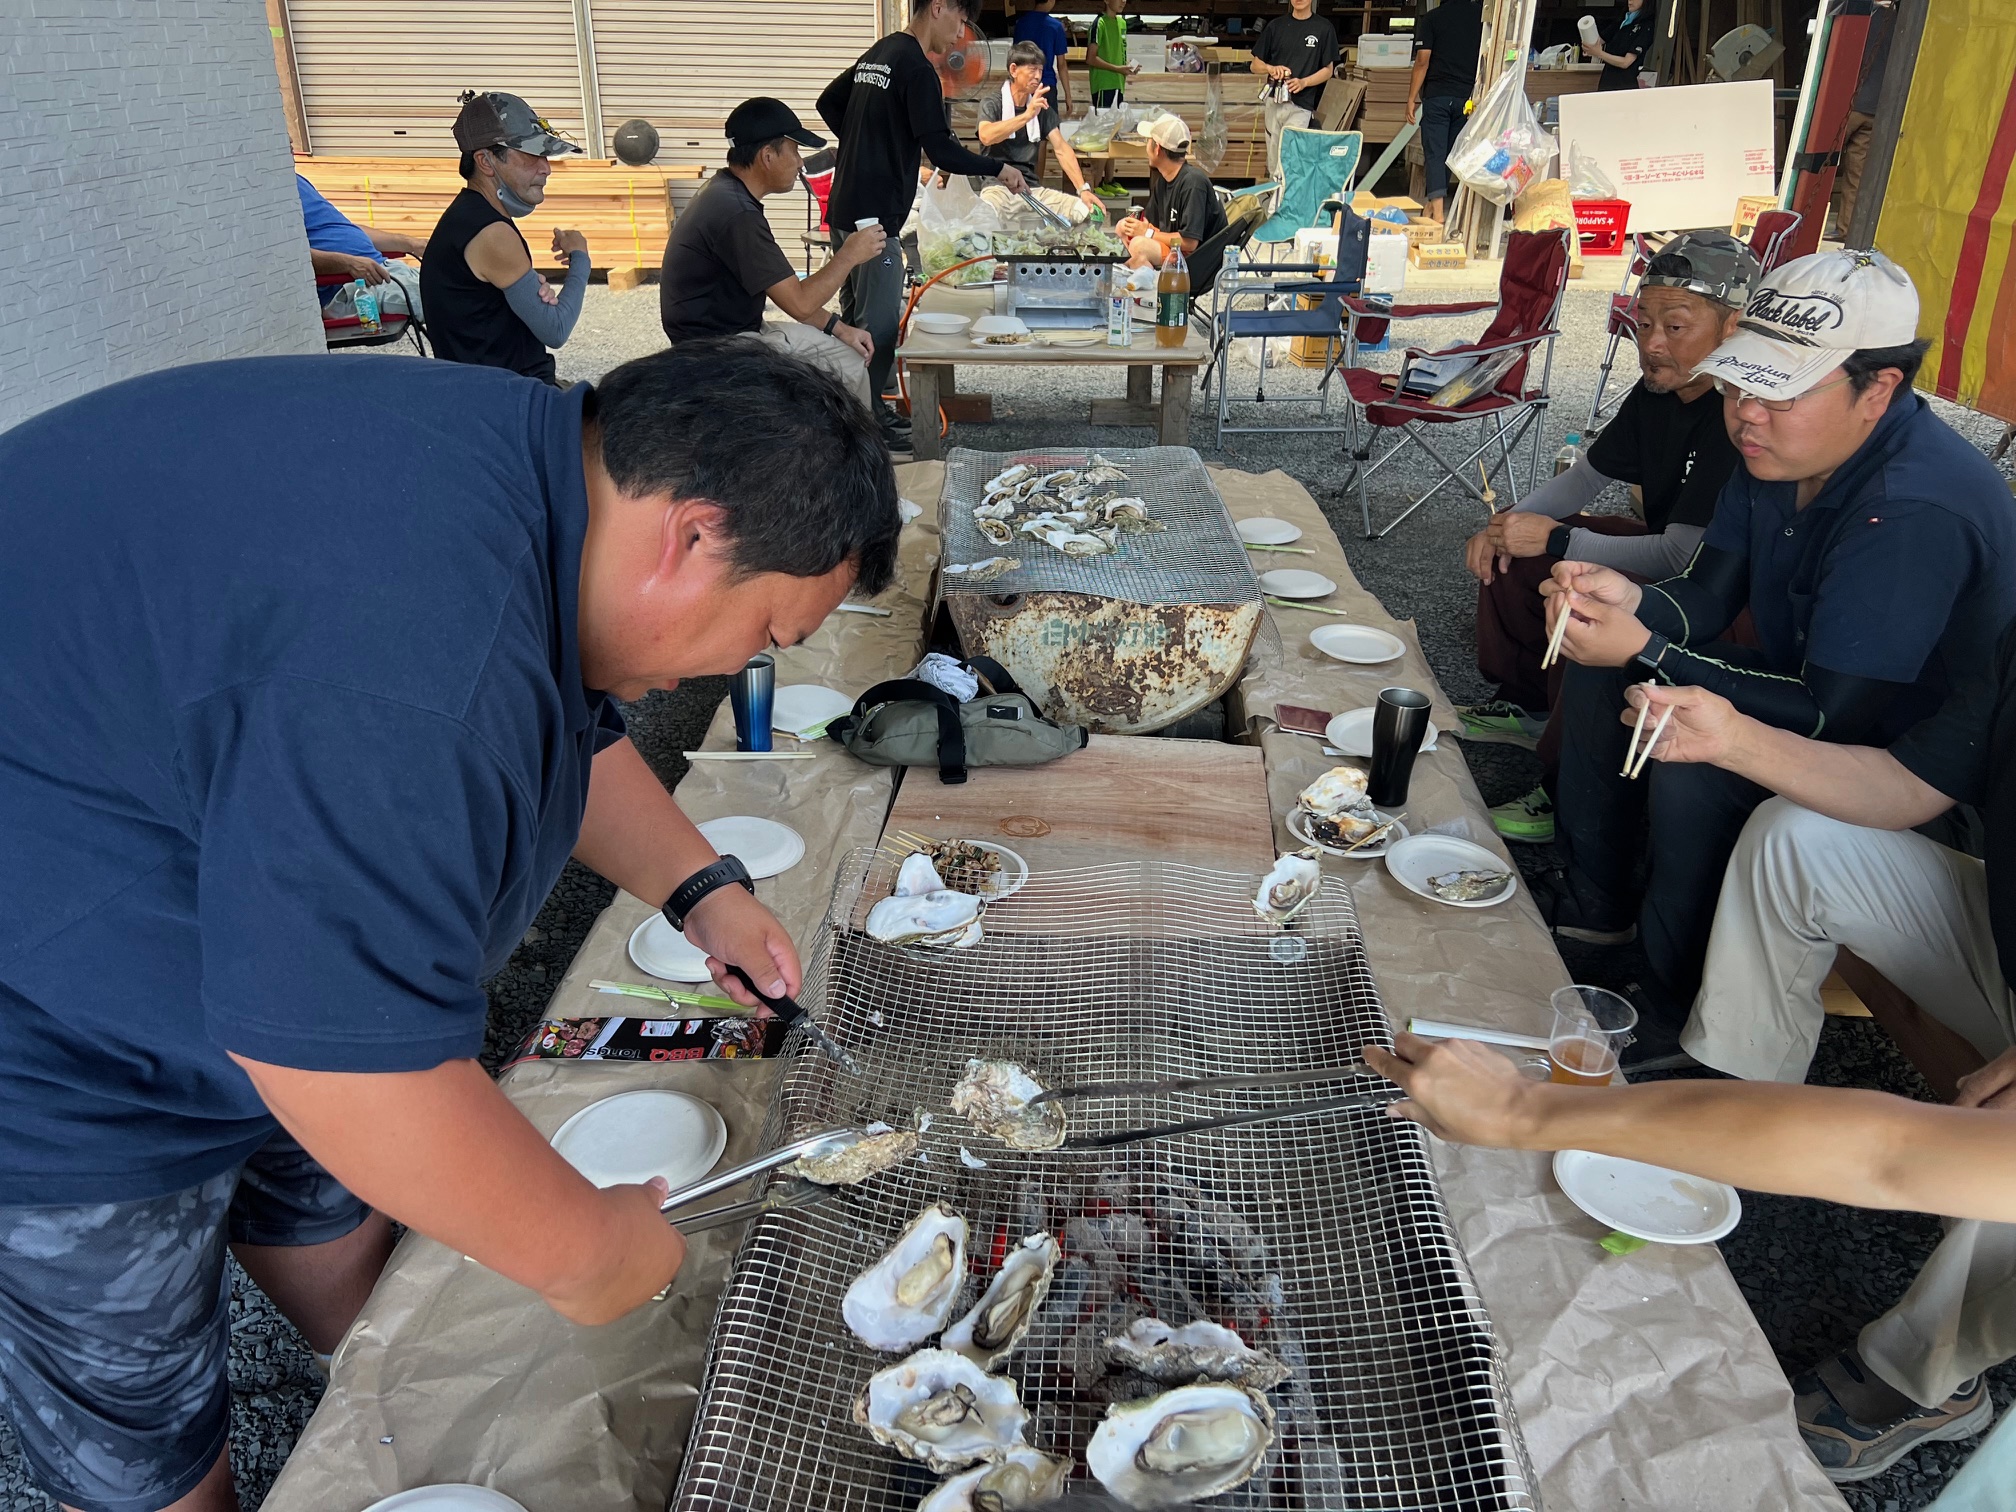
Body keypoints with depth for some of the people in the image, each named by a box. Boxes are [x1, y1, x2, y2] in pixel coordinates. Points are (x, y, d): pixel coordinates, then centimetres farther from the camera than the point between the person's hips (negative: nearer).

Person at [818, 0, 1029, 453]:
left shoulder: (877, 54, 14)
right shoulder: (917, 69, -15)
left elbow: (828, 103, 24)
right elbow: (943, 152, -20)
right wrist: (999, 169, -8)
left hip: (845, 209, 10)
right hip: (875, 216, -10)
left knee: (855, 313, 17)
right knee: (879, 323, -3)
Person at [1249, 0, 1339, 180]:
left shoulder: (1324, 28, 2)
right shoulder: (1276, 25, 8)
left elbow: (1328, 70, 5)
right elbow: (1255, 65, 12)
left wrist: (1303, 82, -14)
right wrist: (1271, 68, -12)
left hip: (1300, 106, -3)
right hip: (1273, 102, 3)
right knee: (1274, 162, 8)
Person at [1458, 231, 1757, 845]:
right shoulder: (1657, 392, -1)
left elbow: (1681, 556, -32)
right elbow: (1587, 477, 11)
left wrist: (1556, 540, -29)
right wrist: (1509, 522, -7)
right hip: (1666, 554, 10)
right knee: (1507, 554, 6)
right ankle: (1523, 706, 21)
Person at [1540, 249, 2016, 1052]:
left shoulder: (1916, 511, -33)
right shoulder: (1781, 446, -5)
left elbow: (1830, 717, -33)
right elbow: (1708, 595, -1)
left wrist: (1646, 652, -33)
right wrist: (1631, 600, -24)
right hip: (1808, 685, 9)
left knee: (1693, 773, -33)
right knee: (1595, 663, 5)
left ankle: (1677, 1017, -9)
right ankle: (1596, 898, 19)